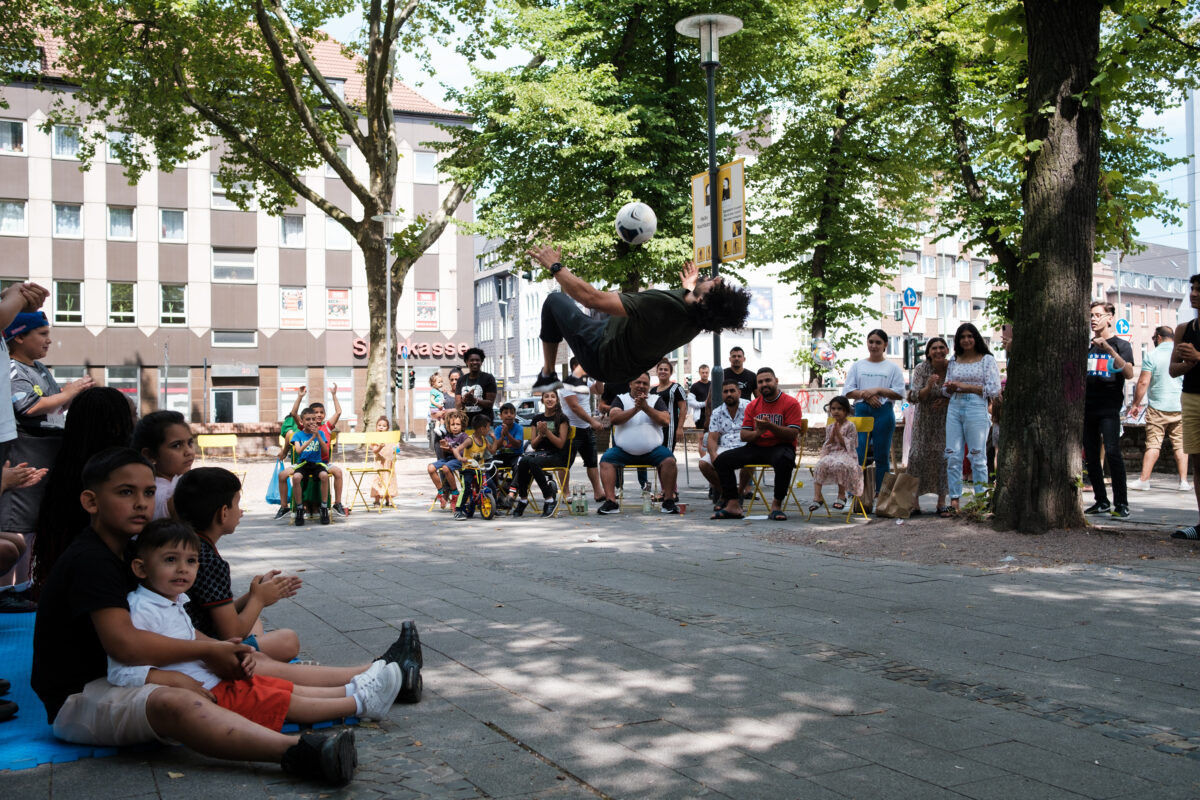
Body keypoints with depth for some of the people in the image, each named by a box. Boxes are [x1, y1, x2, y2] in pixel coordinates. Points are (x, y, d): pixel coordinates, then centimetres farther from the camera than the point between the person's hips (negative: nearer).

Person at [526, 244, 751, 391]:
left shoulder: (662, 305, -46)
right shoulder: (697, 320, -23)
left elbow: (591, 297, -42)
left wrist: (555, 266, -29)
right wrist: (690, 287, 25)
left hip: (599, 352, -7)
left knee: (555, 300, 13)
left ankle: (547, 375, 20)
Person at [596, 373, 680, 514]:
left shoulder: (657, 400, 12)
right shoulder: (621, 399, 11)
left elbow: (666, 421, -4)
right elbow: (613, 418, -8)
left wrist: (646, 407, -14)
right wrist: (635, 409, -17)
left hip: (653, 450, 0)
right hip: (624, 450, 0)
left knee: (669, 460, -27)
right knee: (606, 460, -24)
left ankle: (669, 501, -19)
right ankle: (610, 502, -26)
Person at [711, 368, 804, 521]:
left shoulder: (791, 403, -2)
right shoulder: (753, 405, 12)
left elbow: (793, 434, -12)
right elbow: (743, 436, 7)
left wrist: (770, 426, -25)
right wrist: (757, 433, -15)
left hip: (779, 447, -5)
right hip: (756, 448, 5)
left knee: (784, 461, -40)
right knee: (722, 460, -13)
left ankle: (776, 505, -24)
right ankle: (733, 505, -14)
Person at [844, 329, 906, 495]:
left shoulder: (892, 368, 9)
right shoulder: (857, 366, 13)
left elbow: (899, 393, 1)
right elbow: (849, 391, 7)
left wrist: (878, 390, -11)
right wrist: (866, 395, -10)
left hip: (884, 412, -1)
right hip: (861, 411, 1)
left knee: (882, 456, 3)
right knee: (857, 454, -7)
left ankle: (880, 496, 9)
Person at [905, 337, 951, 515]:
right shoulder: (921, 369, -10)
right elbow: (914, 397, -15)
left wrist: (948, 400, -17)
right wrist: (928, 387, -33)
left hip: (946, 420, 1)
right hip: (925, 420, -1)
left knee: (943, 457, -2)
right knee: (918, 455, -6)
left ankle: (942, 502, 8)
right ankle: (915, 503, -1)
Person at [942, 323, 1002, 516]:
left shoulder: (987, 360, 1)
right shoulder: (954, 361, 15)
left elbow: (993, 390, -7)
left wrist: (965, 386, -11)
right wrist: (949, 388, -5)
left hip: (977, 408, -5)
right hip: (954, 408, 5)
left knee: (977, 457, -2)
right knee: (952, 457, 1)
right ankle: (954, 503, 4)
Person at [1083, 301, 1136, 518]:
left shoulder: (1121, 344, 3)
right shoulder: (1086, 346, 16)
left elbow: (1129, 374, -13)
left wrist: (1109, 350, -22)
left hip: (1109, 408, -5)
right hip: (1087, 407, 5)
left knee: (1112, 453, -14)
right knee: (1090, 456, 4)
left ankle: (1121, 503, -10)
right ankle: (1101, 501, 13)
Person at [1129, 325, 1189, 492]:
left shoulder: (1152, 355, -5)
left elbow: (1143, 382, -9)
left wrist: (1135, 404, 0)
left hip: (1157, 407, -3)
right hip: (1180, 408, 3)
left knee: (1153, 444, -2)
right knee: (1180, 445, 7)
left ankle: (1144, 480, -2)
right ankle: (1184, 481, 5)